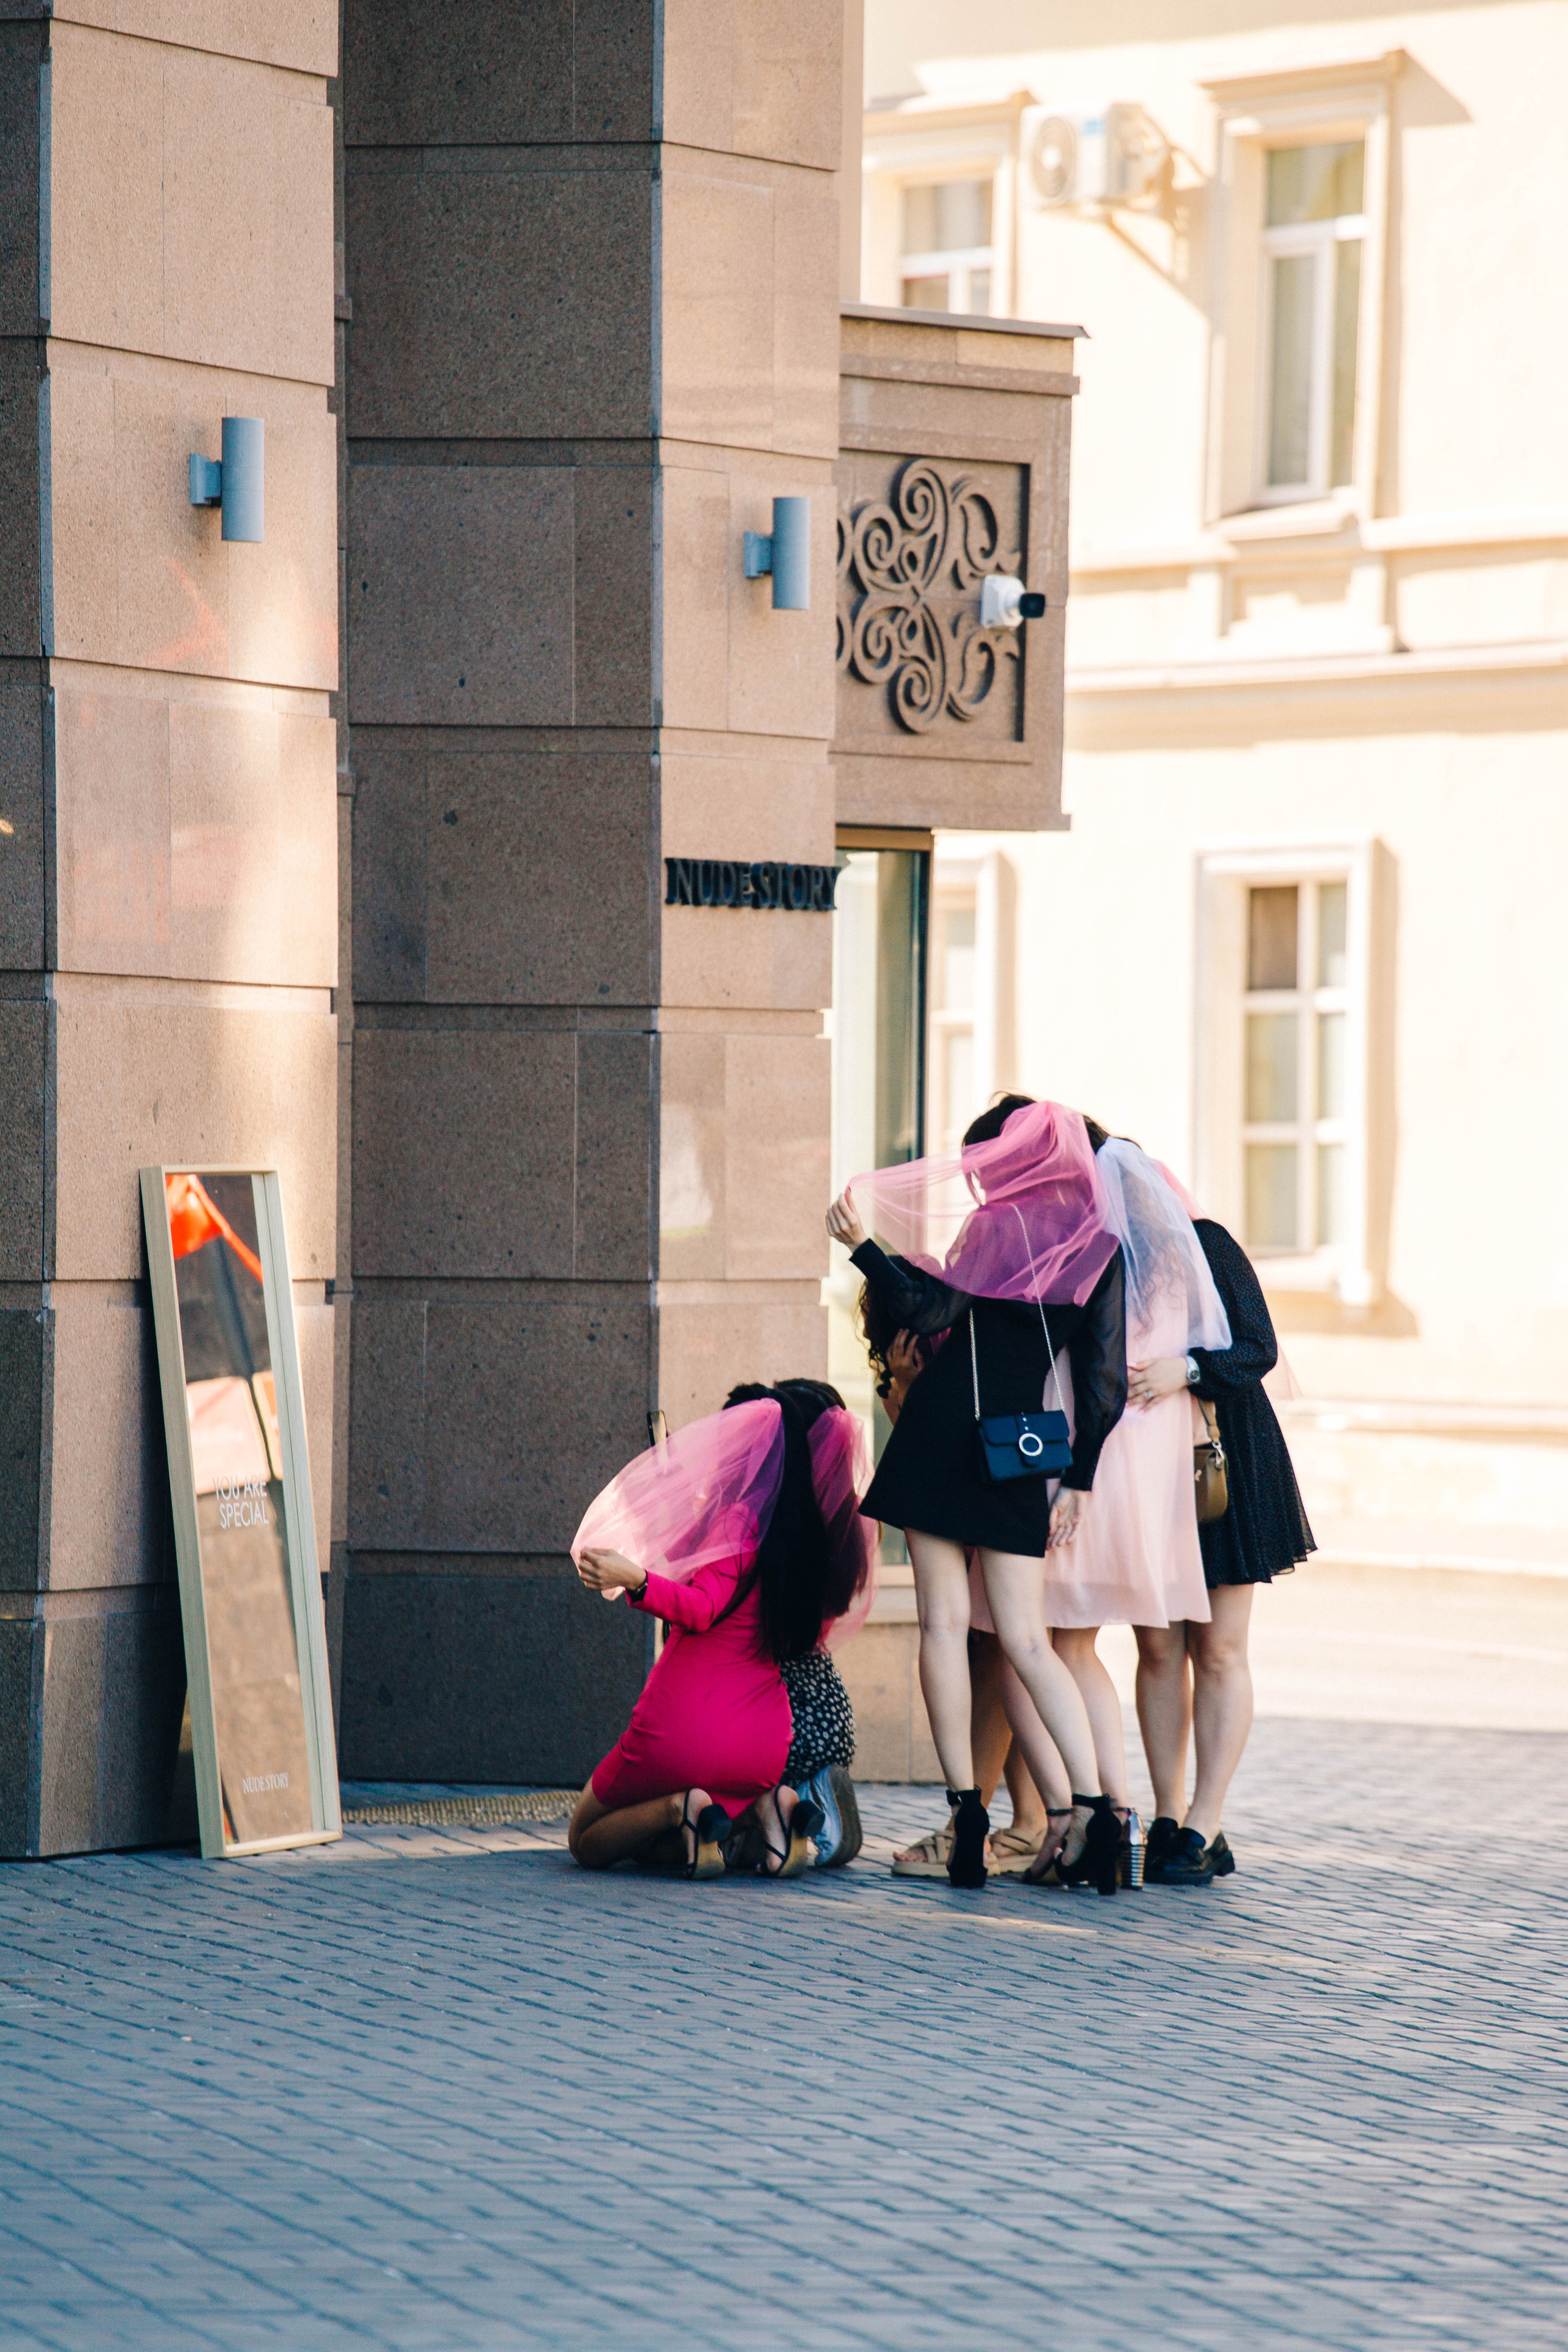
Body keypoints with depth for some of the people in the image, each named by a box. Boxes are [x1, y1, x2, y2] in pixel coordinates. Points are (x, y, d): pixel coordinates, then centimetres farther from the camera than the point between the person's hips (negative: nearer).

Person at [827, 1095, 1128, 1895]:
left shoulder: (997, 1224, -1)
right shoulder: (1099, 1246, 9)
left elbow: (929, 1310, -12)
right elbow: (1106, 1380, 7)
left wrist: (860, 1244, -7)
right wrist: (1078, 1481, 12)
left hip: (944, 1423, -4)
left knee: (943, 1622, 0)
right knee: (1025, 1639, 6)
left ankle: (966, 1807, -4)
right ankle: (1092, 1805, -8)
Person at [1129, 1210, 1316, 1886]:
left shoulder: (1205, 1245, -9)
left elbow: (1260, 1348, -15)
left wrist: (1187, 1368, -32)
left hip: (1222, 1466, -4)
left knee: (1217, 1650, -1)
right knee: (1158, 1649, 3)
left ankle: (1204, 1829, 0)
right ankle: (1168, 1822, 8)